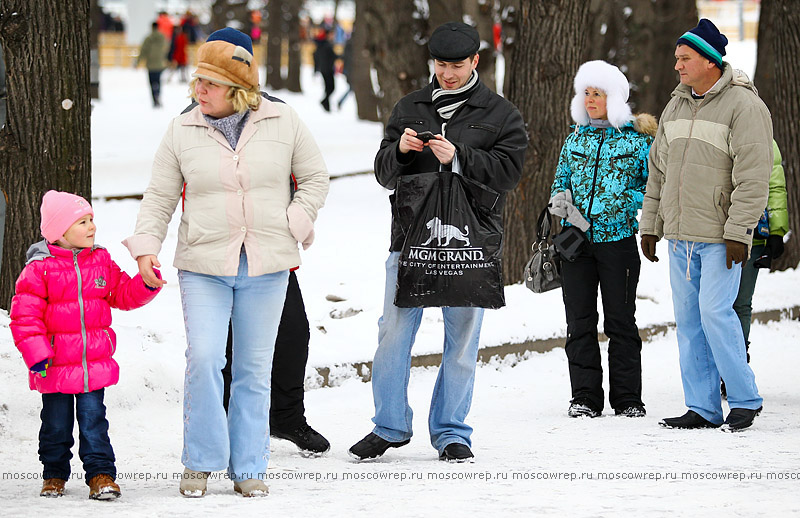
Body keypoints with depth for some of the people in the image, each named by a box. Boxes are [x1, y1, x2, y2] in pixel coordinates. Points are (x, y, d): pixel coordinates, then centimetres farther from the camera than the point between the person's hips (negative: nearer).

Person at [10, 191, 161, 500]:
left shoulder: (101, 261, 5)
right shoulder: (40, 268, -10)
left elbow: (123, 294, 15)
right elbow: (25, 315, -10)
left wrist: (146, 285, -3)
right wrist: (36, 355, -16)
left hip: (94, 365, 2)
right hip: (55, 368, -2)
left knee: (93, 421, 1)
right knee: (56, 424, 9)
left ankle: (101, 474, 5)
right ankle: (54, 474, 25)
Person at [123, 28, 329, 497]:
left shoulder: (283, 123, 1)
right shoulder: (183, 132, 1)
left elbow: (315, 177, 11)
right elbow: (160, 196, 7)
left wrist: (293, 226, 0)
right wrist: (146, 247, -6)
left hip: (266, 267, 1)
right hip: (204, 266, -1)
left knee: (255, 369, 5)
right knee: (203, 359, -14)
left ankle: (248, 467, 15)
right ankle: (201, 462, 0)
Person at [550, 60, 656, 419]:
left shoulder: (637, 139, 1)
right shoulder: (576, 138, 12)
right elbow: (562, 181, 20)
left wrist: (630, 203, -15)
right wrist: (560, 198, -1)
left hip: (618, 239, -4)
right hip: (576, 240, 4)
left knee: (620, 321, 1)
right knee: (579, 322, 4)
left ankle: (627, 399, 8)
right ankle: (585, 397, 10)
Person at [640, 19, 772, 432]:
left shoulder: (743, 106, -9)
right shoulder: (675, 107, 14)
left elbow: (753, 176, -15)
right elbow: (658, 171, 21)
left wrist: (738, 231, -19)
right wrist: (649, 226, 17)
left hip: (720, 238, -7)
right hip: (680, 235, 7)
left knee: (715, 312, -13)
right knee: (688, 319, 6)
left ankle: (745, 400, 0)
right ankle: (703, 408, 11)